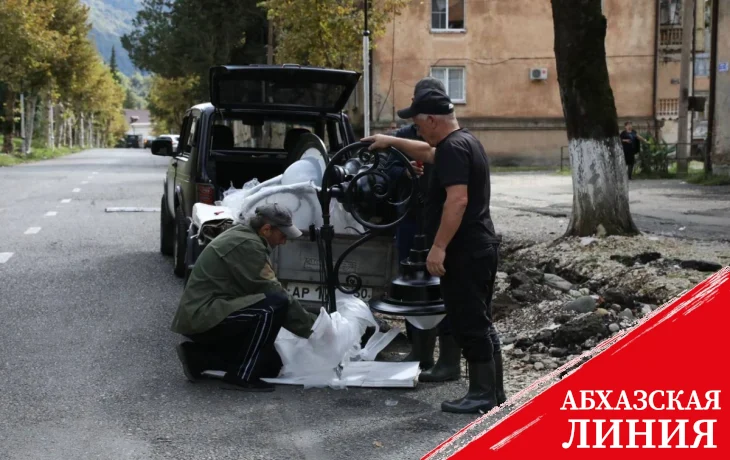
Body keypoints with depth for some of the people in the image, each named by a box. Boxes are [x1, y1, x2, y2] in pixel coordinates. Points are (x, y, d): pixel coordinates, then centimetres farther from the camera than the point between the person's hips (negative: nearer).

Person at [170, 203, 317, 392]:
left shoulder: (241, 235, 16)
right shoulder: (247, 245, -17)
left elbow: (263, 290, 19)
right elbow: (273, 292, -17)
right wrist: (311, 325, -9)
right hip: (205, 316, -11)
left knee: (270, 363, 11)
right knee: (274, 305, -25)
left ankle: (199, 357, 11)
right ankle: (243, 375, -15)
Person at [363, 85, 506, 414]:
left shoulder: (453, 148, -17)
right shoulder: (465, 142, 16)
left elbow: (457, 200, -26)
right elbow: (428, 153, 36)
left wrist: (438, 247, -25)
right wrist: (392, 142, 40)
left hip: (464, 251, -10)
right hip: (480, 247, 10)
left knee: (469, 325, -4)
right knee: (479, 323, 15)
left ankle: (482, 395, 1)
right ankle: (493, 391, 21)